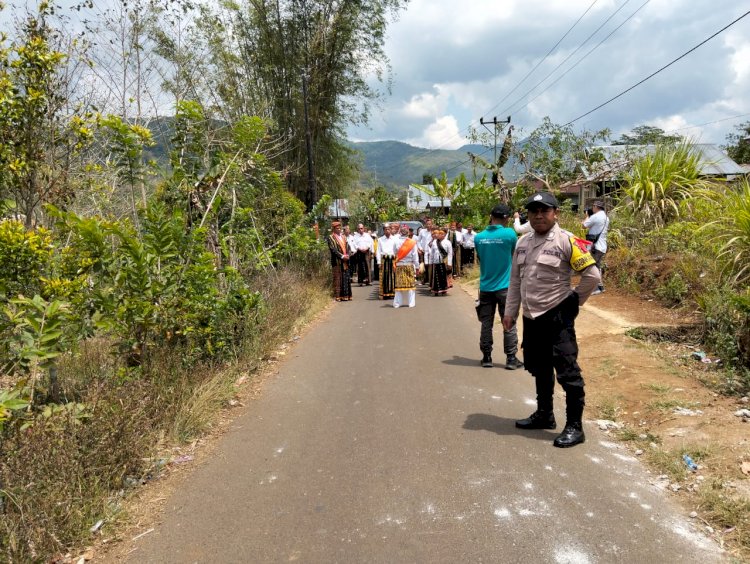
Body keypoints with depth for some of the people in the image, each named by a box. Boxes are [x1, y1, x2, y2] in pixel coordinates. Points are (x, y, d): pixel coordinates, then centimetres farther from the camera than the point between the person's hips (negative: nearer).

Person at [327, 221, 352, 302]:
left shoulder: (343, 236, 17)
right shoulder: (331, 237, -2)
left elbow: (347, 247, 14)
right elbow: (333, 249, -11)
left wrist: (347, 255, -5)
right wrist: (342, 256, -17)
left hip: (345, 261, 6)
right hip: (337, 261, -6)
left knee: (347, 278, 4)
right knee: (338, 278, -4)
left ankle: (346, 295, 9)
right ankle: (338, 296, 0)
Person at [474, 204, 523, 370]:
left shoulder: (479, 237, -1)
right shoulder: (509, 234, -10)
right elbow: (515, 253, 7)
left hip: (485, 287, 3)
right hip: (504, 287, -3)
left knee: (486, 324, 9)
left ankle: (486, 357, 15)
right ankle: (511, 359, 9)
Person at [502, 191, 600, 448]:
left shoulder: (566, 241, -11)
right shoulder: (523, 242, 10)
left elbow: (592, 275, -13)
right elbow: (515, 280, 14)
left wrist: (574, 301, -5)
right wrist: (510, 311, 11)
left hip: (557, 316, -7)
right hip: (531, 317, 7)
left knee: (567, 371, -1)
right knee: (540, 369, 19)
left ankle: (574, 427, 9)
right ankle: (544, 414, 35)